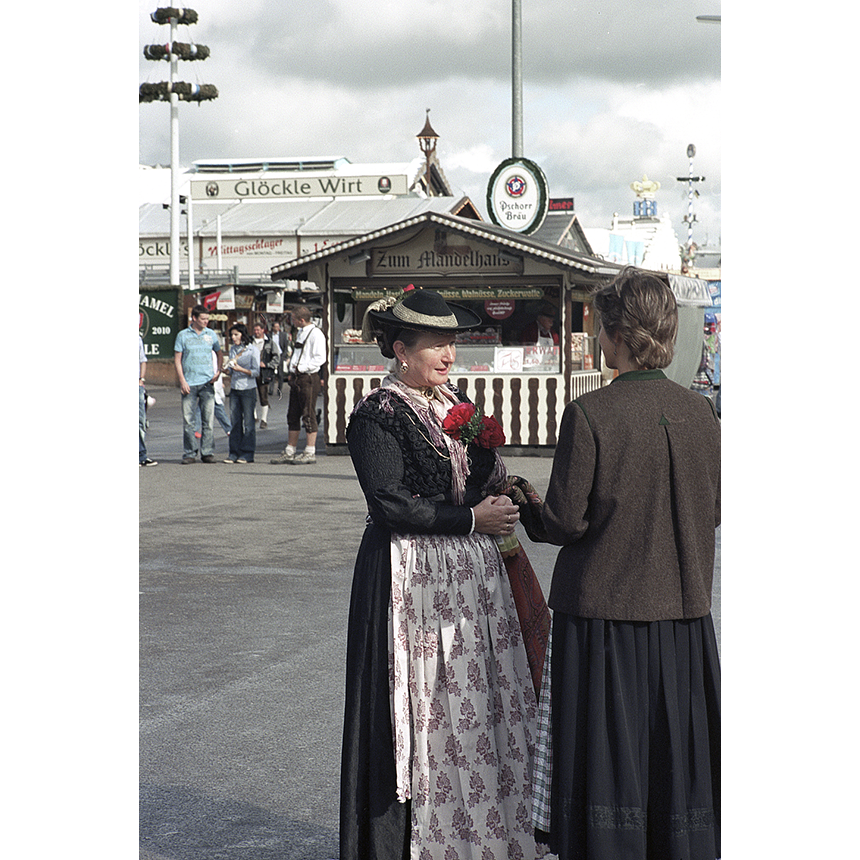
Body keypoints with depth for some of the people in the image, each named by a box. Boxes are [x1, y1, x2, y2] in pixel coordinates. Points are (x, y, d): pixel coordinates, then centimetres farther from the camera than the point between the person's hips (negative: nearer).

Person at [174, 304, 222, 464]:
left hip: (207, 383, 1)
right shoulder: (183, 335, 3)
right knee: (187, 420, -2)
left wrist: (218, 371, 5)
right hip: (189, 384, -1)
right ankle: (189, 453, 4)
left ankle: (207, 452, 4)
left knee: (208, 419, -2)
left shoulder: (211, 334, 9)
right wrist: (182, 381, -6)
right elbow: (177, 359, 3)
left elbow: (219, 354, 21)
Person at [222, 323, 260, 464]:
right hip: (234, 388, 5)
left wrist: (241, 369, -21)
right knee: (234, 421, 4)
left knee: (248, 422, -1)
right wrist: (227, 369, -4)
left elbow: (256, 372, -8)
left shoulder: (253, 349, -5)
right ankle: (234, 453, 8)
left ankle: (247, 454, 3)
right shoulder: (233, 349, 12)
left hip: (248, 389, -5)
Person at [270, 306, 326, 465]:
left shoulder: (315, 334, -11)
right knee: (293, 415, 11)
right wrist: (292, 372, 14)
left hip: (309, 378, -9)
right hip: (296, 378, 9)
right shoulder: (300, 332, 17)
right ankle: (289, 452, 17)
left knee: (308, 415, -6)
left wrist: (302, 368, -18)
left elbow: (320, 358, -17)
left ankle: (310, 453, -1)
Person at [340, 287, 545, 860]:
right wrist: (471, 517, -14)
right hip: (413, 573, -7)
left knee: (483, 701, 8)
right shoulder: (377, 415, -9)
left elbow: (490, 481, 18)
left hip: (474, 574, 7)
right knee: (423, 709, -3)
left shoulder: (457, 404, 13)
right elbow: (391, 505, -16)